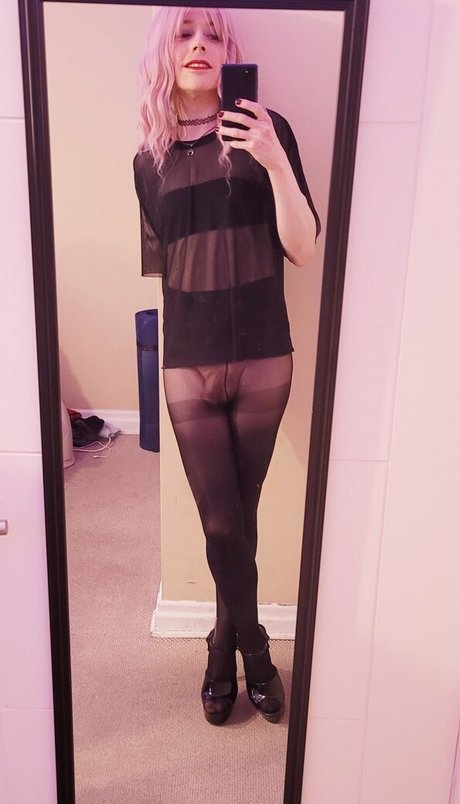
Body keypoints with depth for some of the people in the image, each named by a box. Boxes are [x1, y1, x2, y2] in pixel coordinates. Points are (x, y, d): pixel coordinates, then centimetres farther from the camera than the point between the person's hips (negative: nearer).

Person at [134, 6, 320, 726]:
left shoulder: (265, 131, 0)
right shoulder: (149, 160, 8)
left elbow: (304, 250, -8)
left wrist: (275, 163, -20)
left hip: (263, 362, -1)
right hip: (188, 368, 2)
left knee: (237, 520, 10)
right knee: (224, 525, 5)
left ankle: (223, 653, 35)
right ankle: (255, 657, 31)